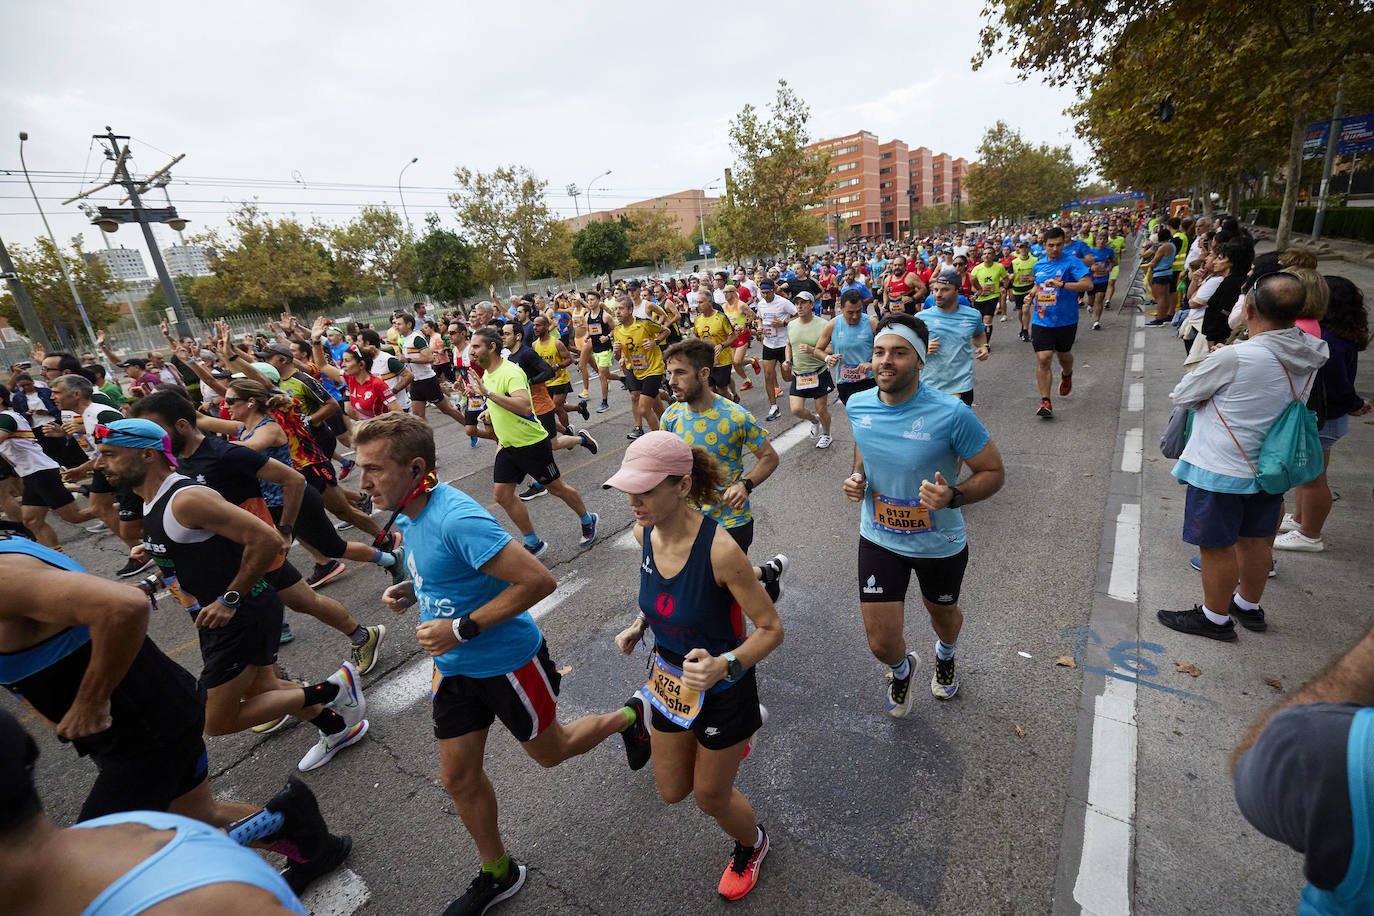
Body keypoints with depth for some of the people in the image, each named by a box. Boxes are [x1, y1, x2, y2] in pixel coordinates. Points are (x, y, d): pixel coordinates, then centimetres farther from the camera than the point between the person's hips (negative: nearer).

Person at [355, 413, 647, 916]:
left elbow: (538, 580, -34)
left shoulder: (457, 519, -32)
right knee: (458, 779, 17)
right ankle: (497, 873, 43)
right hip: (455, 667, 8)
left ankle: (628, 717, 43)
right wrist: (410, 591, -1)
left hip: (508, 661, -8)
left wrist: (462, 629, -28)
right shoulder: (407, 516, -1)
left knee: (549, 751, 16)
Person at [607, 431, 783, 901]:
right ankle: (732, 739, 51)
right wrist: (639, 625, -5)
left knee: (710, 797, 18)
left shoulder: (719, 548, -34)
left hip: (721, 686, -5)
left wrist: (725, 665, -40)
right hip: (668, 676, 6)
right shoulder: (644, 532, -14)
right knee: (672, 791, 22)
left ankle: (751, 844, 54)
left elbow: (771, 628, -24)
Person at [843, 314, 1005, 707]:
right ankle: (903, 669, 42)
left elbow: (993, 473, -14)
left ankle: (945, 655, 67)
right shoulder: (857, 405, -11)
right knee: (881, 644, 2)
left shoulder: (951, 413, -25)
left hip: (939, 543, -1)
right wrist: (856, 477, -10)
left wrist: (952, 497, -33)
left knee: (942, 612, 28)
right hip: (879, 539, 2)